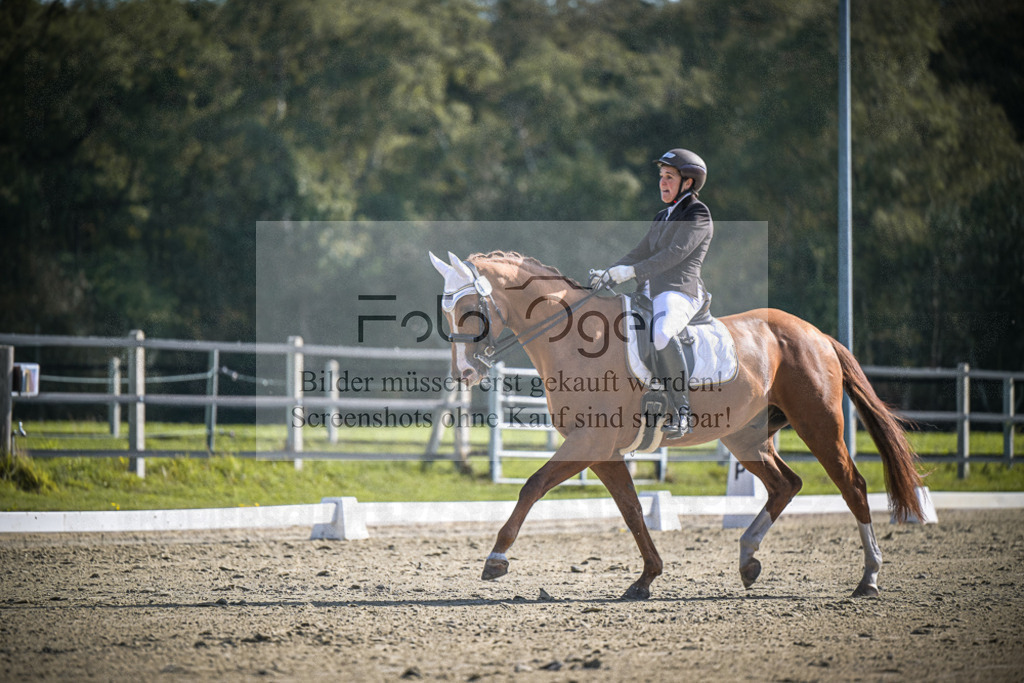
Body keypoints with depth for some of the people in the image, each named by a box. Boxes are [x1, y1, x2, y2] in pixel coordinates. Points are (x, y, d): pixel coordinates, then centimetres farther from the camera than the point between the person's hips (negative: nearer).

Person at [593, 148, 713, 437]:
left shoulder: (698, 214, -3)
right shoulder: (663, 217, 23)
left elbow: (676, 254, -15)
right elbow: (639, 254, 25)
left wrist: (634, 271, -21)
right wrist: (608, 274, 10)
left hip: (680, 292, -10)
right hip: (651, 294, 10)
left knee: (661, 333, -40)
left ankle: (682, 409, -36)